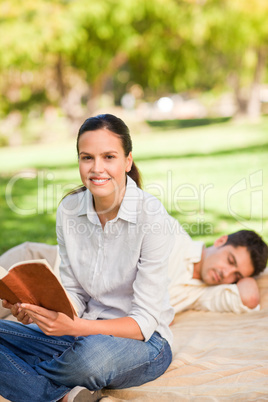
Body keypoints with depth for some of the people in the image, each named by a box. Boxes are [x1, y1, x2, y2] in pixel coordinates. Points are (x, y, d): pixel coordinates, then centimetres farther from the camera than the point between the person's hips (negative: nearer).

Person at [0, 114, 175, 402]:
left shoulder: (151, 214, -17)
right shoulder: (68, 210, -2)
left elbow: (144, 321, -18)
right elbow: (73, 294, 4)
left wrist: (73, 327, -32)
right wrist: (40, 311, -19)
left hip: (143, 342, -4)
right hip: (84, 333, 5)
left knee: (94, 352, -38)